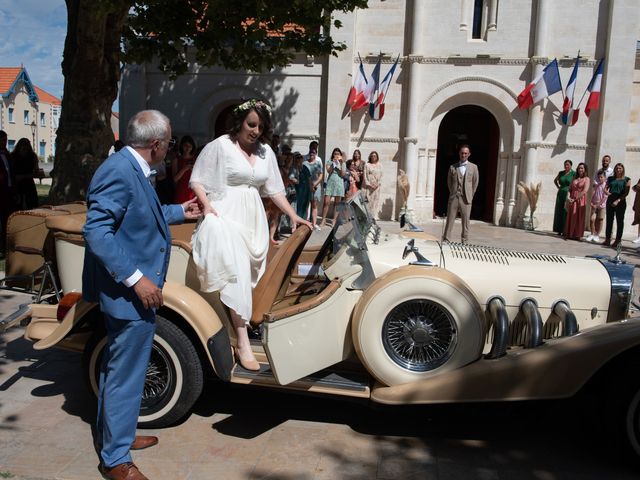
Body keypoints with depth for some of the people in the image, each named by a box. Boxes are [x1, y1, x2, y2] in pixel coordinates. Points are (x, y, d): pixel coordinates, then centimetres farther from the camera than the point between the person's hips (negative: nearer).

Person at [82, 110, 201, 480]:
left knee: (118, 367, 23)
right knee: (126, 373, 3)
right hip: (131, 294, -11)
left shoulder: (132, 170, 9)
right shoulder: (119, 172, -21)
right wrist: (136, 278, -27)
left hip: (133, 290, 11)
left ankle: (112, 433, 41)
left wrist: (180, 212, 30)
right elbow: (96, 231, -26)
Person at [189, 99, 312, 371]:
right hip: (226, 216, -6)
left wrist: (293, 215, 10)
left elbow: (274, 188, 16)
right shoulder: (220, 145, -3)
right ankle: (242, 343, -16)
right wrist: (206, 205, -16)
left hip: (253, 219, 6)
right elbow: (197, 180, -1)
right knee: (237, 273, -16)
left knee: (248, 274, 3)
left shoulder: (265, 151, 12)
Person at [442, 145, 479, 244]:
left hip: (466, 199, -1)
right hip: (454, 198, 1)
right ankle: (445, 240, 5)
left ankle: (464, 242, 9)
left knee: (465, 221, 2)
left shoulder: (473, 167, 6)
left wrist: (470, 195, 6)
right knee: (450, 220, 1)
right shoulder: (452, 167, 8)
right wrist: (453, 193, 8)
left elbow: (475, 182, 8)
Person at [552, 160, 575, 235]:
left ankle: (566, 231, -1)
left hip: (568, 195, -5)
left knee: (566, 213, -5)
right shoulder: (561, 173, 10)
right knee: (559, 212, 5)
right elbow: (555, 180, 27)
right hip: (560, 194, 5)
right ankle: (559, 230, 11)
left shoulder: (574, 174, -5)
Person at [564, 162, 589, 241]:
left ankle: (577, 235, 3)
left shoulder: (586, 179, 0)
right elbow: (570, 189, 11)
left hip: (580, 200, -5)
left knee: (579, 218, -2)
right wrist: (568, 197, -6)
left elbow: (585, 191, -12)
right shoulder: (574, 179, 15)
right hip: (572, 201, 5)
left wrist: (575, 198, -14)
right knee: (570, 217, 4)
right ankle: (569, 234, 9)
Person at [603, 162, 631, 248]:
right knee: (609, 220, 4)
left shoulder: (626, 179, 2)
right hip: (610, 201, 3)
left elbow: (626, 193, -5)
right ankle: (607, 239, 9)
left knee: (619, 221, 1)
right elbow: (605, 188, 11)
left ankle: (618, 240, 4)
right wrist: (607, 192, -12)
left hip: (620, 202, -3)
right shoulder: (610, 178, 12)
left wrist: (618, 200, -15)